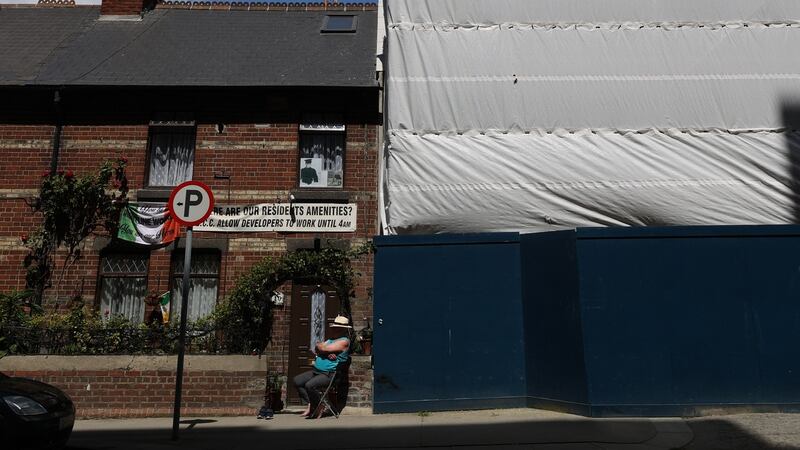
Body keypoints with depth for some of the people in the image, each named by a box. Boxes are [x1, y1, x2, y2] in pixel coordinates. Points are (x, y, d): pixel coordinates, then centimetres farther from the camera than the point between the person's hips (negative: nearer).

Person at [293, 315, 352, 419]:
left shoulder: (344, 341, -10)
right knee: (297, 381, -1)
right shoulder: (331, 340, 20)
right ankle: (310, 404, 5)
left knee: (310, 385, -29)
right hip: (316, 371, 10)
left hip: (330, 374, -10)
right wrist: (328, 354, -12)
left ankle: (318, 409, -5)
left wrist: (319, 345, 4)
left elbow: (324, 349, -18)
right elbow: (317, 350, 7)